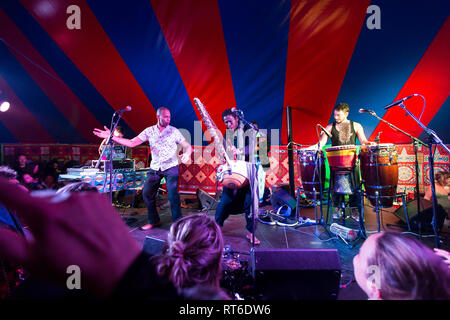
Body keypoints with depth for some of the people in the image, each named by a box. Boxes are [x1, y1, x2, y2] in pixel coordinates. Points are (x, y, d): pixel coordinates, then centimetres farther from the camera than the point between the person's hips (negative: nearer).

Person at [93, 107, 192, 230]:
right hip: (155, 168, 4)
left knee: (172, 194, -16)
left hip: (170, 167, -4)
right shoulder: (149, 131, 3)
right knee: (147, 193, 6)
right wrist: (112, 136, -8)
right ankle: (154, 221, 24)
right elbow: (131, 143, -1)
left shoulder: (174, 131, -3)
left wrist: (187, 154, -26)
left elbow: (188, 146, -3)